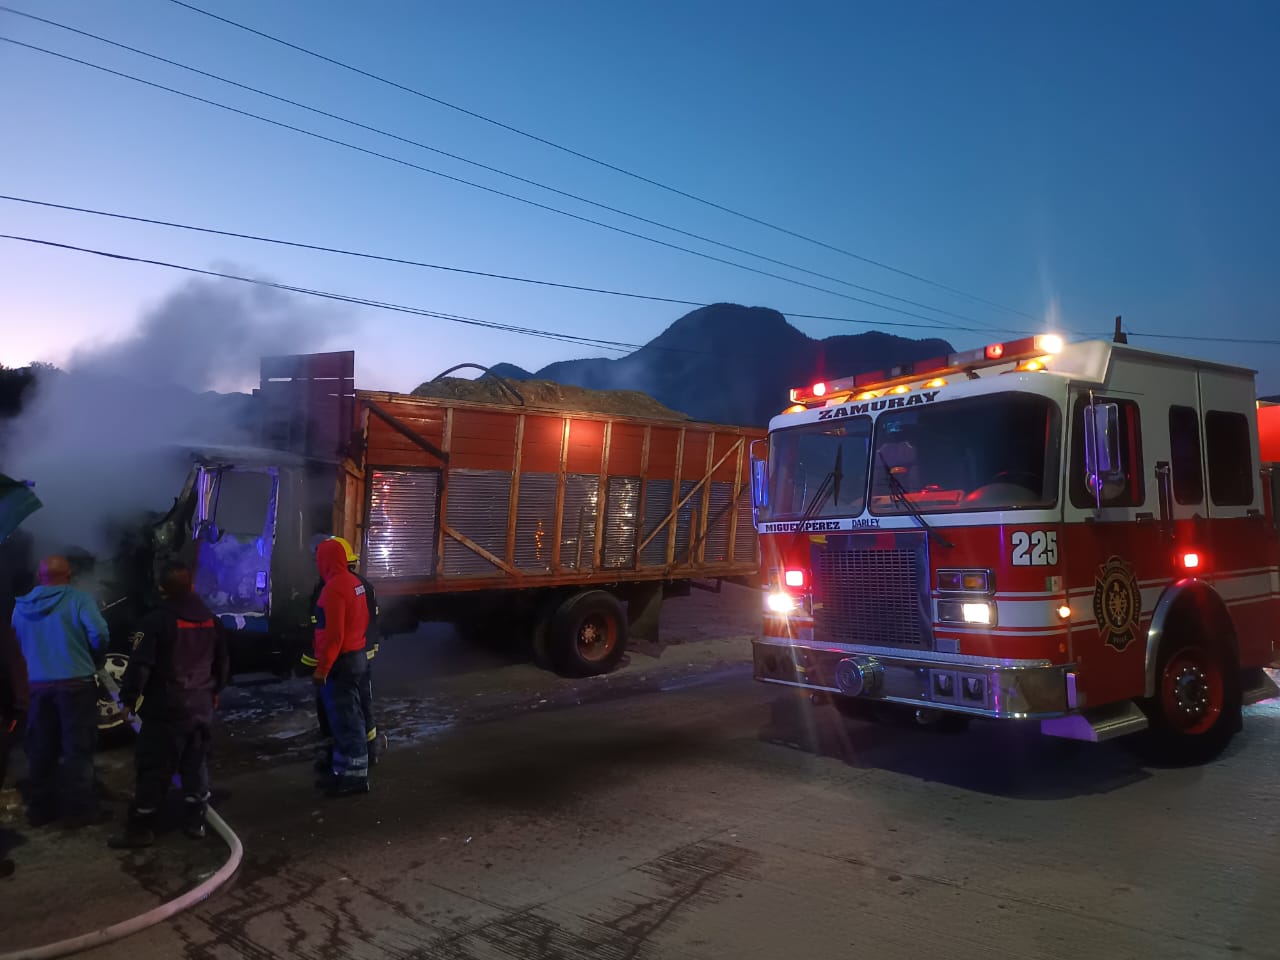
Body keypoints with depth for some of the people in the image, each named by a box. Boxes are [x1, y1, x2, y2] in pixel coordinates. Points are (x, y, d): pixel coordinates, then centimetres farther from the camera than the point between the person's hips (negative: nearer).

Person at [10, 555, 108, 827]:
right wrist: (93, 659, 0)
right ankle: (79, 809, 5)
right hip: (75, 683, -5)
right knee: (78, 748, 2)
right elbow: (99, 635, -19)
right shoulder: (78, 600, -9)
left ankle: (40, 808, 22)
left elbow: (19, 645, 15)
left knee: (41, 749, 15)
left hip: (38, 684, 5)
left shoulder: (21, 606, 8)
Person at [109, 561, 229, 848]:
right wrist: (214, 691, 30)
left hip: (166, 708, -6)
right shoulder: (210, 620, 7)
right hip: (201, 706, 6)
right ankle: (195, 822, 20)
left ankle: (140, 829, 9)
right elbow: (223, 662, 17)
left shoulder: (156, 620, -13)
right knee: (196, 765, 13)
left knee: (153, 770, 2)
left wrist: (128, 699, -5)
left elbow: (140, 665, -17)